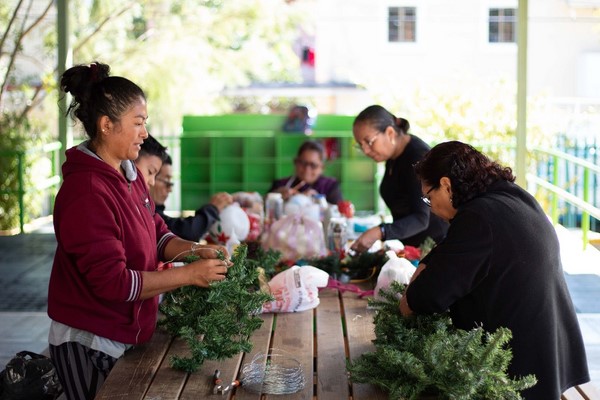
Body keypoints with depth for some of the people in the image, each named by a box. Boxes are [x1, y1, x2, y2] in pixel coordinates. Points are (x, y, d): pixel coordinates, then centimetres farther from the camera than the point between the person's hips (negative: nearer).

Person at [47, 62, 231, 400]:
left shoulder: (129, 175, 5)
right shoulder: (86, 192, -24)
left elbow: (156, 235, 12)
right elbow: (112, 281, -26)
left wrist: (196, 250, -7)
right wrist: (189, 275, -22)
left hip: (127, 334, 8)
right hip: (90, 345, -8)